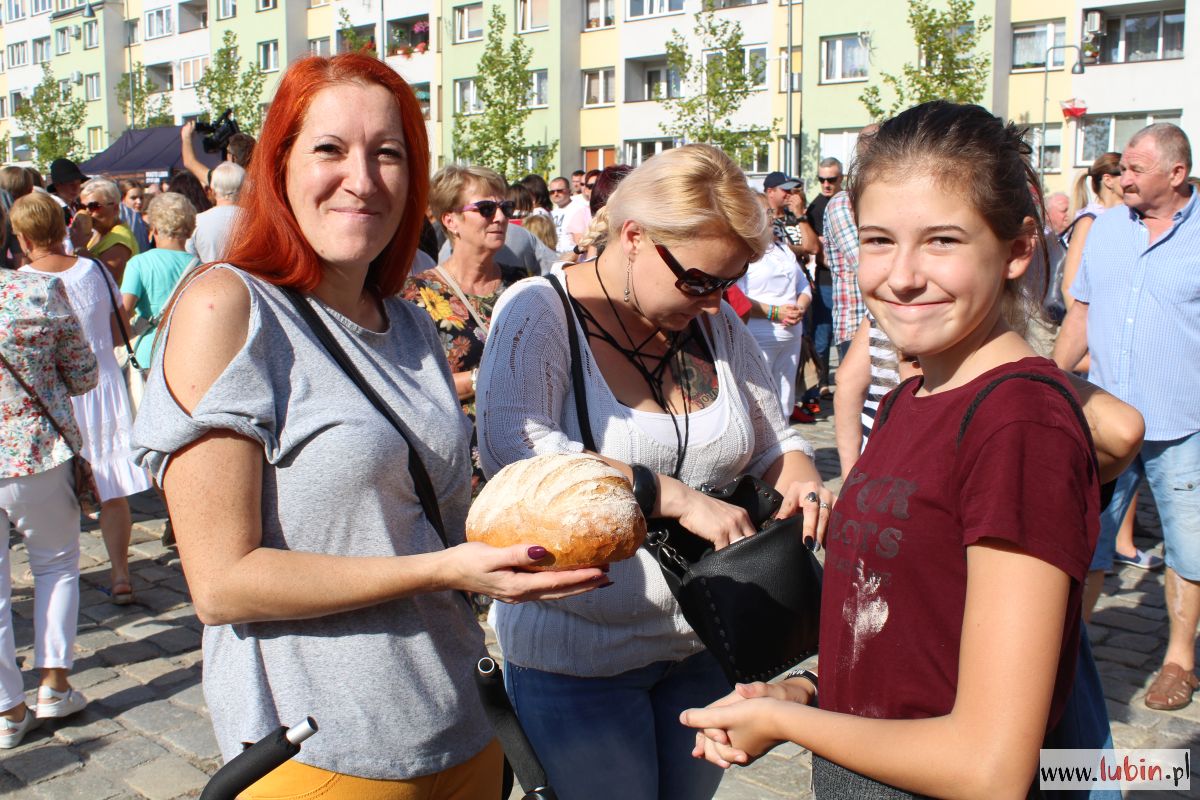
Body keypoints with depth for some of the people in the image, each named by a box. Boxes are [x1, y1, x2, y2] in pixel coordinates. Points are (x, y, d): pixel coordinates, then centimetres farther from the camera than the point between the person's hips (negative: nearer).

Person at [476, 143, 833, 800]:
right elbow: (511, 447, -30)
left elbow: (773, 441, 13)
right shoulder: (540, 310, -14)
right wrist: (679, 497, -32)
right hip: (577, 654, -5)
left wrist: (798, 477, -11)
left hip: (704, 642, 5)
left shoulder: (717, 324, 2)